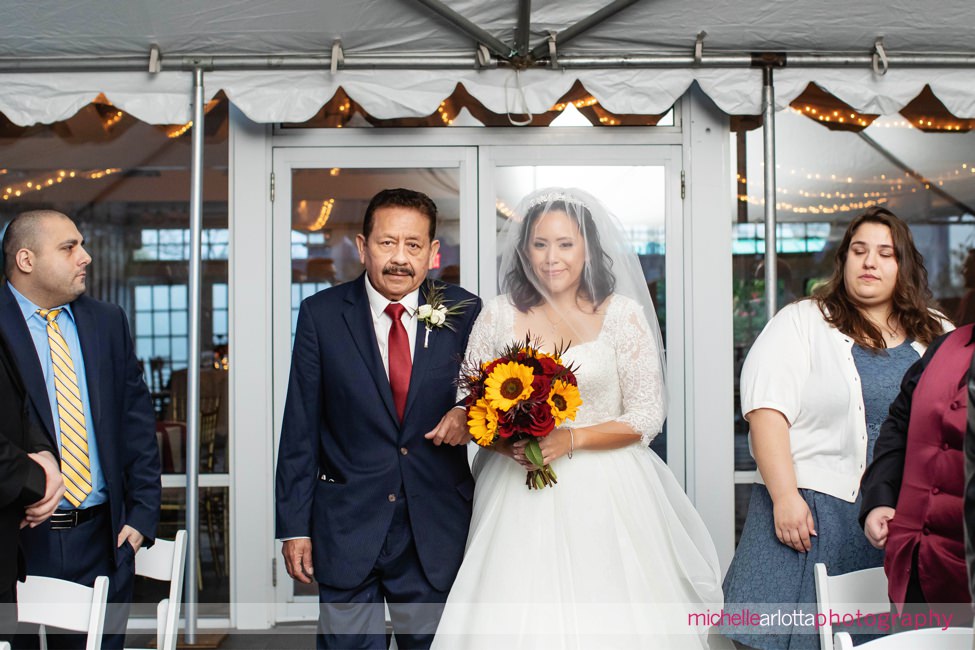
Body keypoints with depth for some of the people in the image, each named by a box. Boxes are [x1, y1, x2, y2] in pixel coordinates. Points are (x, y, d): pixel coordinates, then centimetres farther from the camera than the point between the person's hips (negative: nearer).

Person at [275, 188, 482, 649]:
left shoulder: (464, 312, -1)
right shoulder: (321, 314, -3)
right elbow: (300, 429, -1)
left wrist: (469, 414, -13)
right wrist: (294, 525, -2)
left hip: (436, 530, 1)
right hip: (346, 528, -1)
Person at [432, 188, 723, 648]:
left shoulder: (623, 314, 0)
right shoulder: (499, 316, 4)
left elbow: (647, 416, -2)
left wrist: (573, 439, -14)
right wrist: (505, 442, -13)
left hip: (605, 494, -1)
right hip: (519, 499, 1)